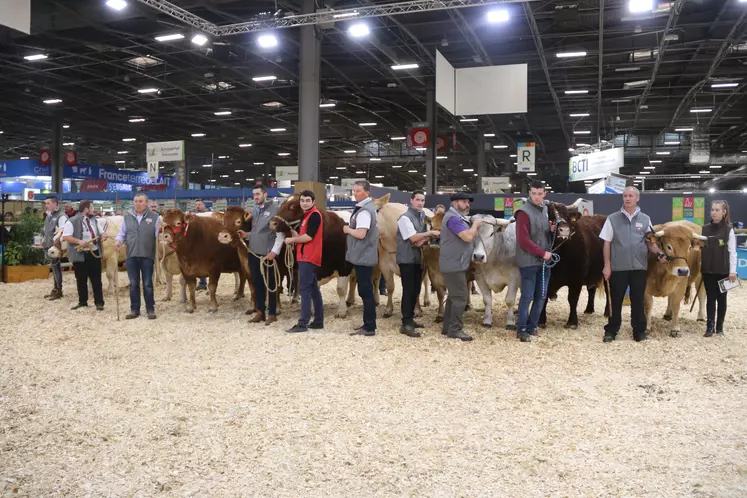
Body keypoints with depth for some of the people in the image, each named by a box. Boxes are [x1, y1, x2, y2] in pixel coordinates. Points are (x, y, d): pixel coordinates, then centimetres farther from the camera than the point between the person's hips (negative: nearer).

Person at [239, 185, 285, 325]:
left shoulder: (275, 209, -7)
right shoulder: (253, 210, 14)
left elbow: (281, 233, -11)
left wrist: (274, 251, -17)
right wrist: (247, 235, 3)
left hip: (268, 253, -6)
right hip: (253, 253, 6)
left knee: (270, 284, 3)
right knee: (257, 283, 11)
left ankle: (272, 314, 12)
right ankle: (260, 312, 21)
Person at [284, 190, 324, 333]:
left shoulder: (314, 215, -12)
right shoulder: (307, 215, 18)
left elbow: (309, 237, -20)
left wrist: (292, 239, -8)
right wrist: (296, 236, 1)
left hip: (308, 257, -10)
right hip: (306, 256, 10)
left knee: (305, 289, -10)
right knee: (313, 289, 11)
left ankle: (302, 324, -9)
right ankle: (318, 321, 17)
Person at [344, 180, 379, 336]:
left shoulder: (363, 210, -18)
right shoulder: (370, 207, 15)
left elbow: (361, 234, -27)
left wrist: (347, 229, -8)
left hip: (362, 256, -10)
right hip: (366, 255, 10)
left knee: (365, 292, -6)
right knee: (366, 291, 14)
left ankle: (369, 328, -2)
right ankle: (368, 324, 21)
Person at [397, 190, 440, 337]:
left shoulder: (423, 216, 12)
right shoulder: (405, 217, -13)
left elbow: (423, 239, 12)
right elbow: (413, 238, -18)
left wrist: (423, 241, -11)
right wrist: (431, 233, -12)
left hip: (418, 259, 8)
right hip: (406, 259, -8)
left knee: (415, 290, 12)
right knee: (408, 291, -8)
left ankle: (410, 319, 24)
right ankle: (406, 324, -5)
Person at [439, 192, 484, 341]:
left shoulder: (458, 218, 20)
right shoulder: (453, 218, -16)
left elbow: (468, 236, 23)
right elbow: (468, 236, -25)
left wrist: (476, 227, 8)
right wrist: (476, 224, -9)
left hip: (456, 264, 11)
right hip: (454, 265, -11)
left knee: (454, 296, 15)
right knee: (461, 297, -9)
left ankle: (448, 327, 22)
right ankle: (455, 330, -4)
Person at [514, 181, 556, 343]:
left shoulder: (546, 210, 12)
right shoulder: (524, 212, -12)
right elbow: (523, 240, -18)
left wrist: (552, 230, 1)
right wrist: (542, 252, -15)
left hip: (545, 261, 7)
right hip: (529, 261, -7)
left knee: (541, 296, 10)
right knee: (527, 296, -4)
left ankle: (531, 327, 20)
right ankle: (521, 330, 5)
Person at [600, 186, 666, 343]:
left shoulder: (645, 219, 7)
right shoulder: (612, 219, 3)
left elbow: (651, 242, 10)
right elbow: (607, 243, 2)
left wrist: (660, 253, -10)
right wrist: (607, 265, -3)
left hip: (639, 267, 1)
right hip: (617, 267, -1)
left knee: (638, 300, 8)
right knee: (615, 301, 6)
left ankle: (639, 331, 18)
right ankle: (611, 331, 15)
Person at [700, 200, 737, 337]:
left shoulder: (729, 230, -4)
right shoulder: (705, 229, 5)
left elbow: (732, 252, -5)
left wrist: (733, 271, -8)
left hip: (723, 270, -2)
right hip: (707, 270, 2)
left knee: (721, 298, 6)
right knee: (710, 298, 5)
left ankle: (720, 327, 17)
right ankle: (710, 326, 9)